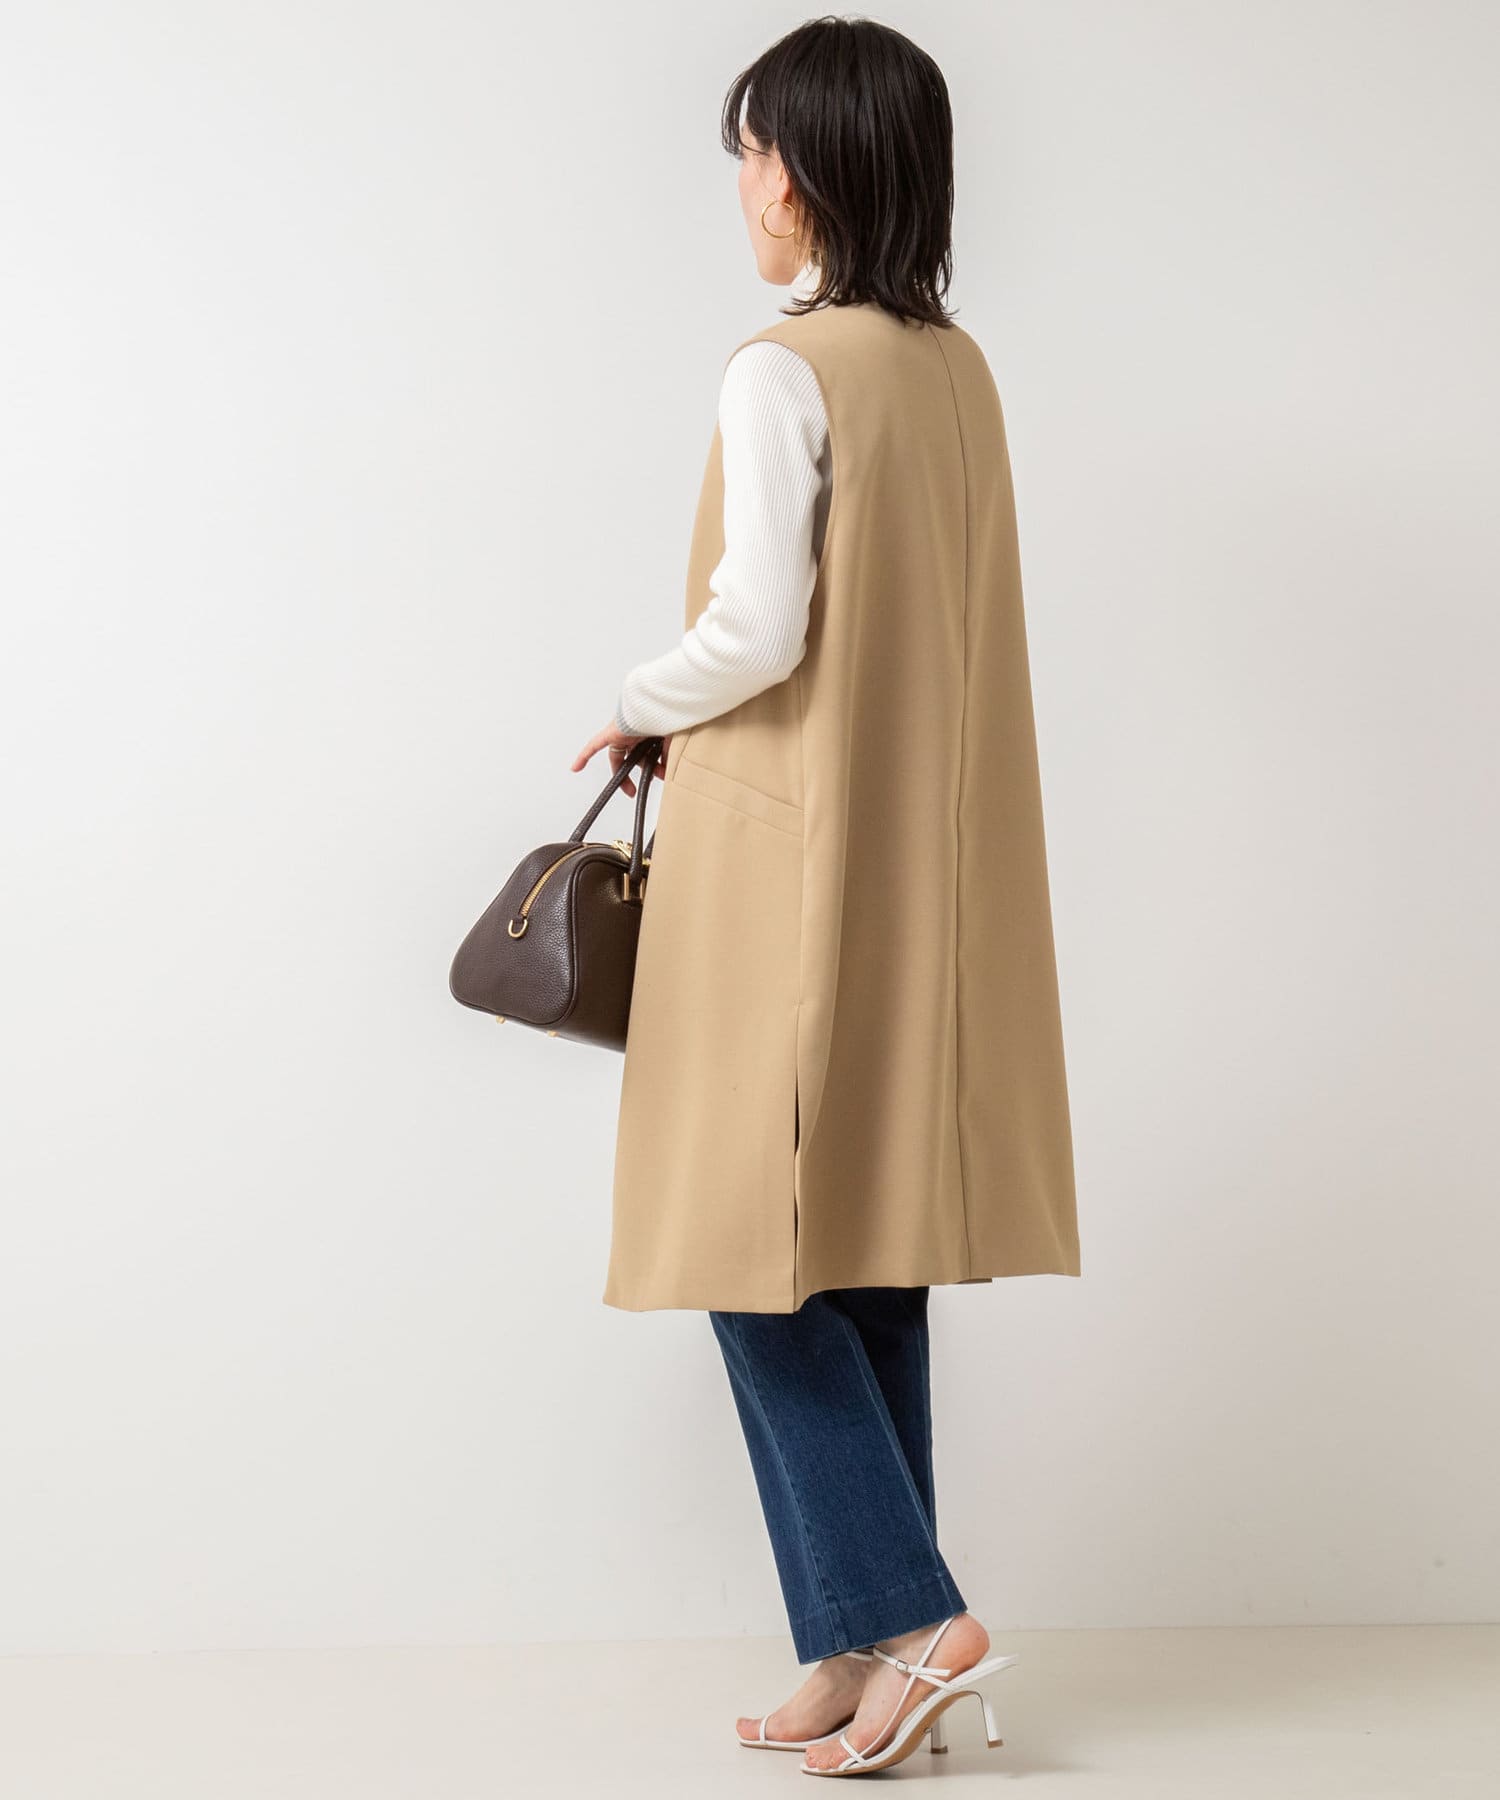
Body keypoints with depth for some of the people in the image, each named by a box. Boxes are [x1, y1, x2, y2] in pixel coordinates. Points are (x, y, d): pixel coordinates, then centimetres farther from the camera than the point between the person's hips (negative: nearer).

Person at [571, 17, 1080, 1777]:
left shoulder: (783, 371, -13)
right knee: (871, 1265, 11)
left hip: (790, 862, -8)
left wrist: (632, 710, 1)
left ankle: (903, 1619, -2)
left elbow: (758, 630, -18)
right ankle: (867, 1656, 16)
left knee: (764, 1258, 1)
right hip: (926, 862, 8)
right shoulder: (959, 372, 10)